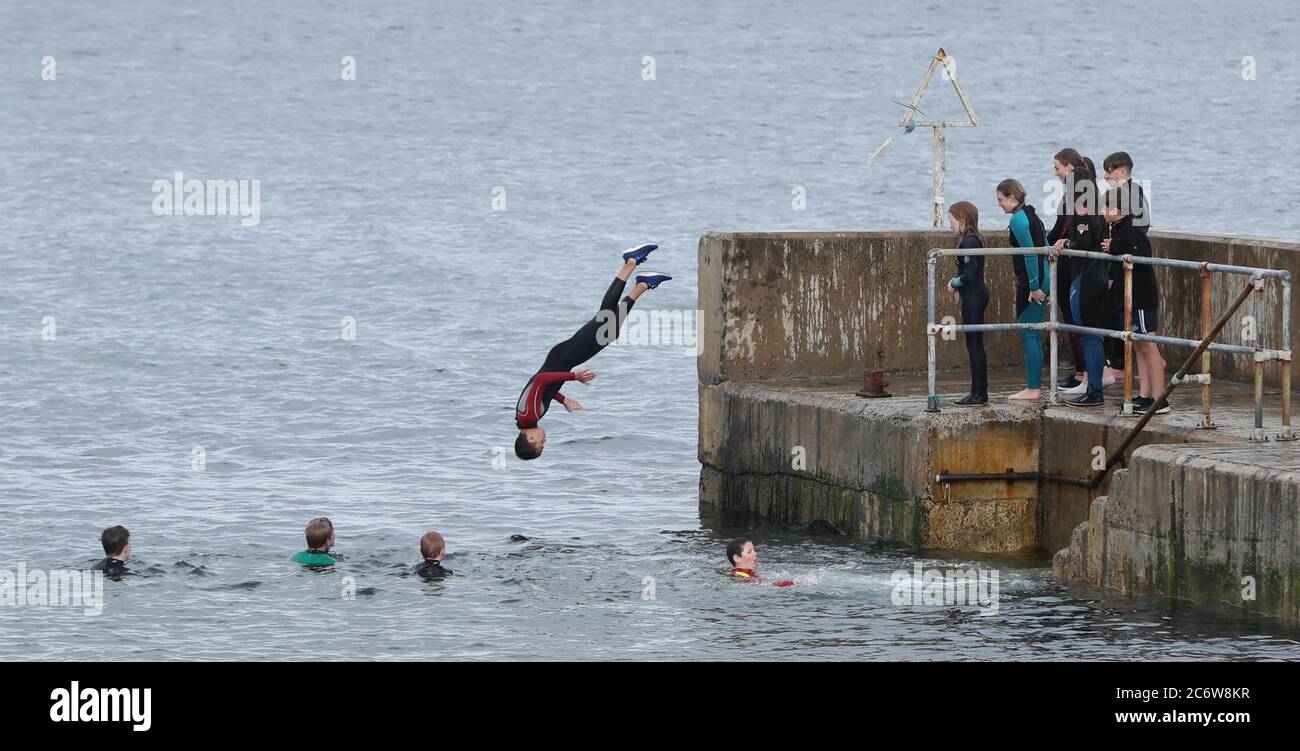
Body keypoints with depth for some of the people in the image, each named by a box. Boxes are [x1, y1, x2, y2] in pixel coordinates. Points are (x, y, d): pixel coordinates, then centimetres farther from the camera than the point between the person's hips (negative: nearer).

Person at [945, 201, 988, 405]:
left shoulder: (968, 243, -17)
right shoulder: (975, 240, 13)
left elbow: (970, 274, -23)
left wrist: (955, 283, -7)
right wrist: (957, 281, 5)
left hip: (972, 297, -10)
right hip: (978, 294, 10)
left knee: (974, 345, -6)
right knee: (975, 345, 13)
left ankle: (978, 394, -4)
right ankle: (980, 392, 17)